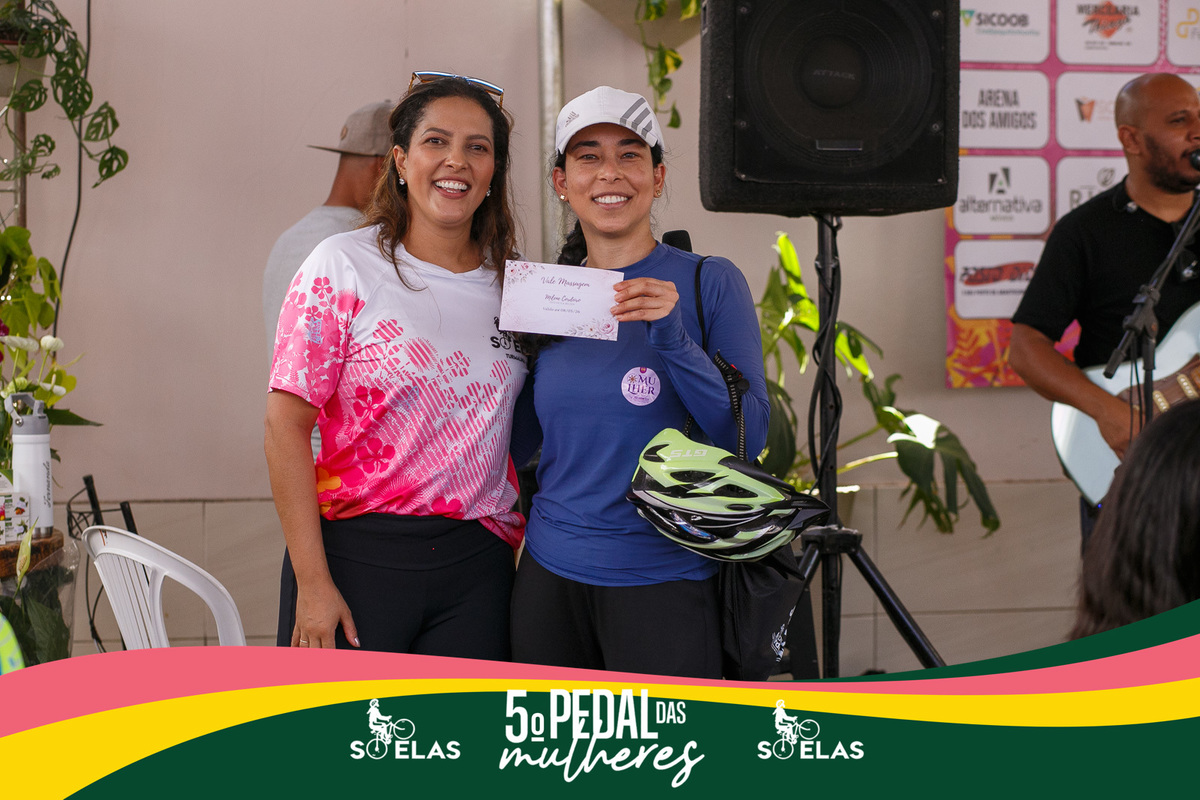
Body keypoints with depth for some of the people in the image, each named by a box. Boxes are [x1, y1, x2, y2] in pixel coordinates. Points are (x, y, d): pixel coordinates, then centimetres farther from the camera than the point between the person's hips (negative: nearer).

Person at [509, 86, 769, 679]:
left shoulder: (709, 283, -5)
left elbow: (749, 436, -11)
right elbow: (519, 446, 11)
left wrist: (673, 338, -22)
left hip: (661, 584, -4)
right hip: (549, 575, 4)